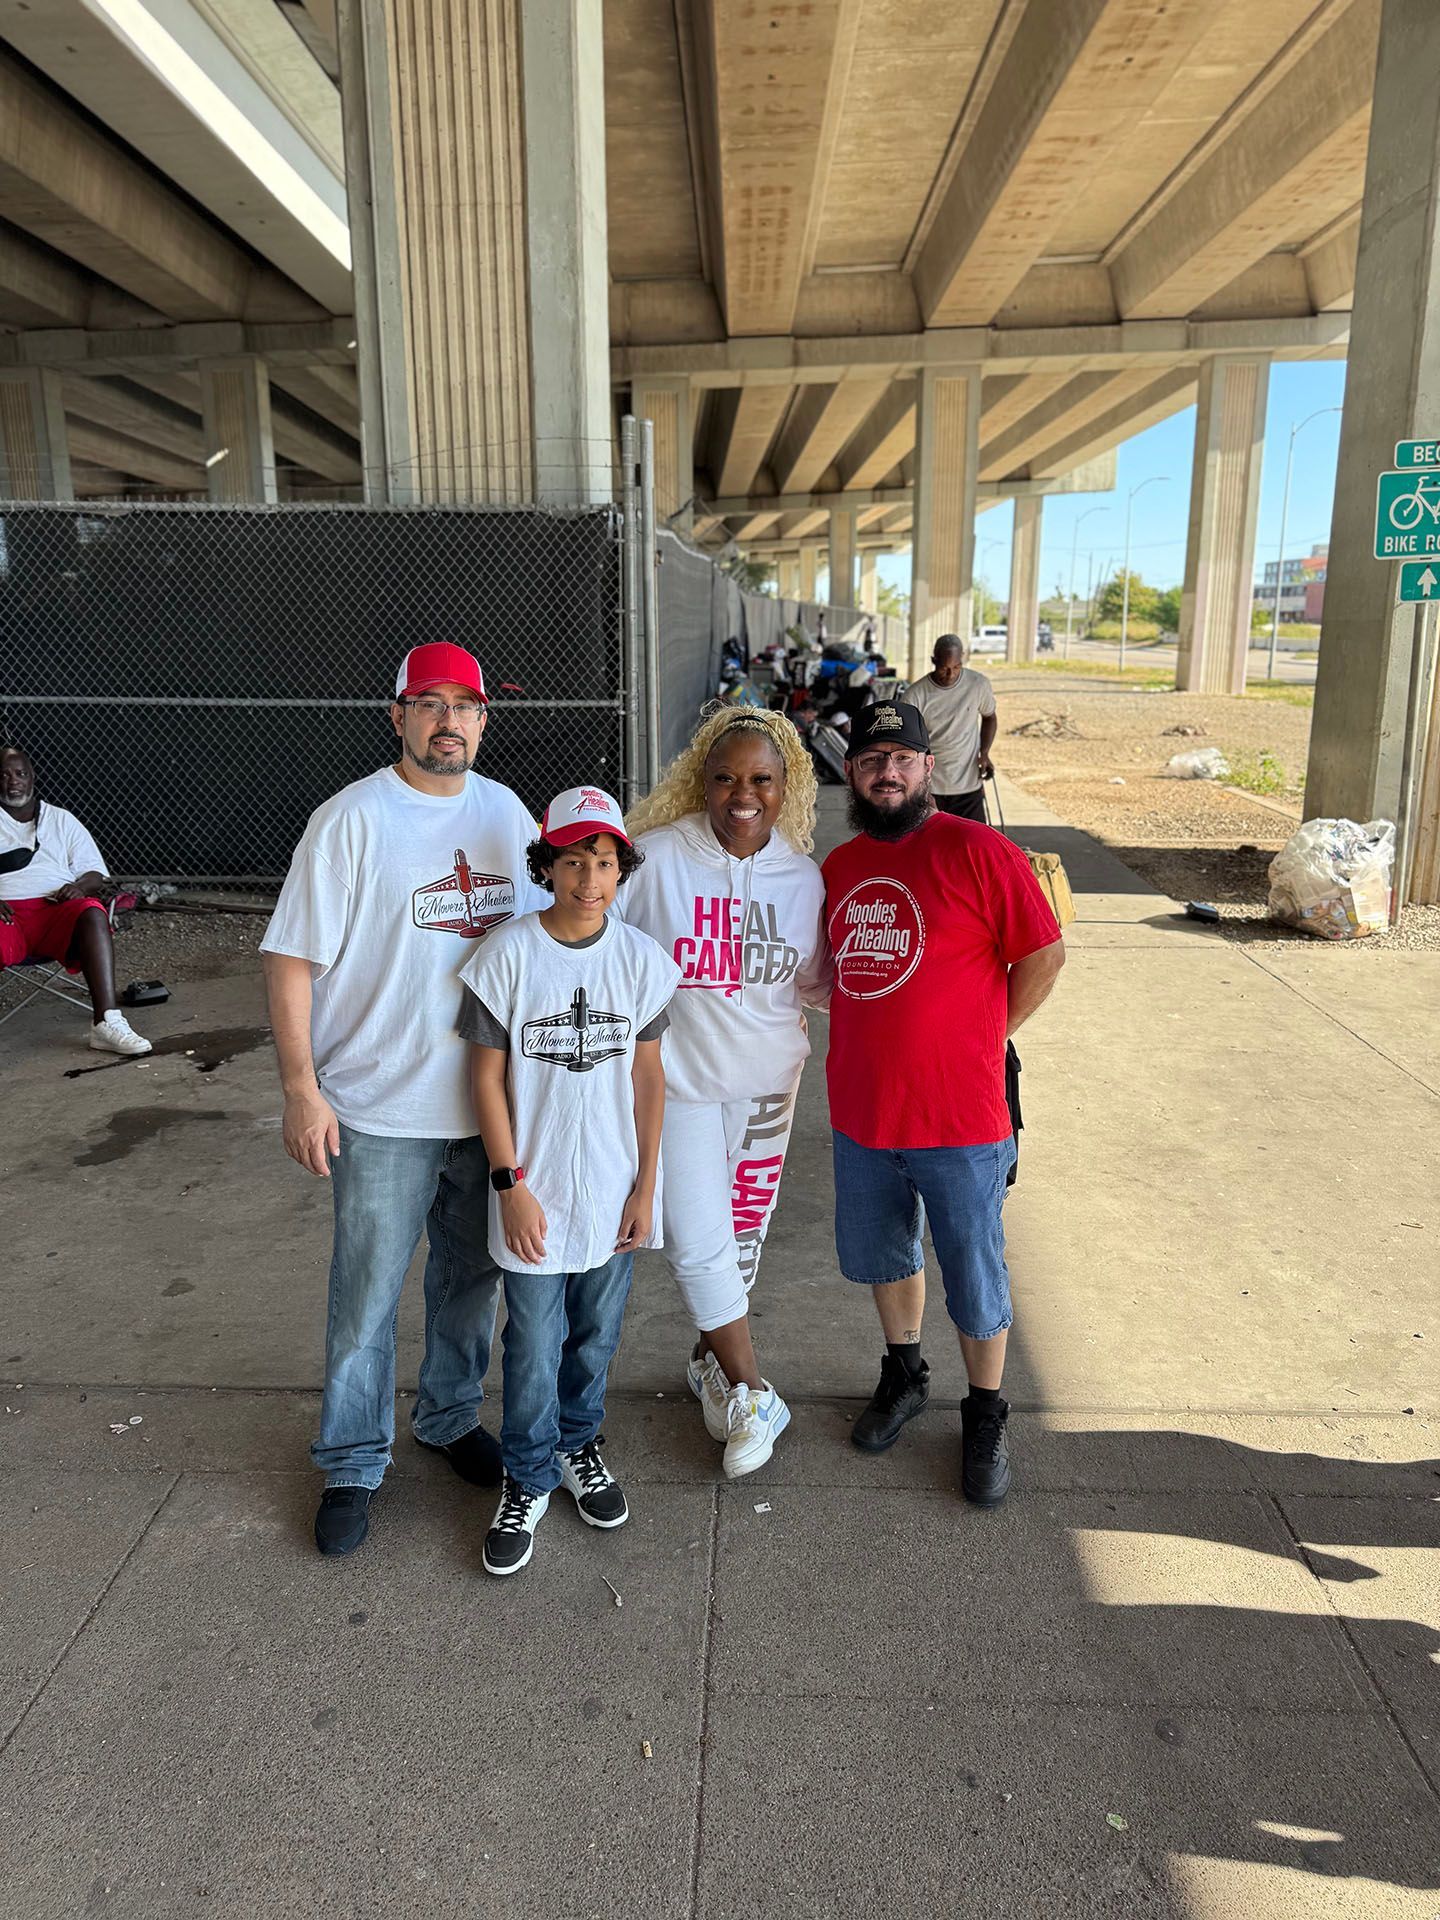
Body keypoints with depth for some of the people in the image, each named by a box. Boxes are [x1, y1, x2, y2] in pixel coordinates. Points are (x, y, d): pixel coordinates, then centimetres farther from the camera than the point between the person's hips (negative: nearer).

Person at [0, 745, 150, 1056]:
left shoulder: (62, 820, 24)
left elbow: (96, 873, 20)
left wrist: (81, 885, -5)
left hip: (57, 909, 1)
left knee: (92, 912, -35)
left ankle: (108, 1024, -45)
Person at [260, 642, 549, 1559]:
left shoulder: (507, 812, 5)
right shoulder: (352, 820, -11)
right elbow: (292, 959, -10)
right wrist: (301, 1087, -15)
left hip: (493, 1098, 5)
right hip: (384, 1110, -4)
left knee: (472, 1276, 19)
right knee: (367, 1297, 7)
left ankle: (451, 1415, 42)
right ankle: (353, 1465, 28)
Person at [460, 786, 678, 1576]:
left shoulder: (640, 957, -4)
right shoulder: (508, 955, -11)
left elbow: (648, 1076, 1)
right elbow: (487, 1077, -6)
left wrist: (646, 1186, 0)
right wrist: (510, 1185, -9)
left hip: (614, 1190, 2)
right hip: (534, 1190, -2)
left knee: (596, 1337, 18)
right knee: (533, 1344, 8)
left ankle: (579, 1445, 43)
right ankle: (529, 1480, 30)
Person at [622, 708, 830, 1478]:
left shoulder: (801, 875, -2)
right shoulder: (658, 858, -14)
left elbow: (814, 984, 8)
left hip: (766, 1082, 4)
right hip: (677, 1077, -3)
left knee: (744, 1231, 16)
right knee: (697, 1242, -3)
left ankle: (711, 1361, 41)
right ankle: (752, 1393, 17)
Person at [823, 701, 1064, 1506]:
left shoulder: (977, 851, -13)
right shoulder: (840, 866, 6)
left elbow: (1044, 955, -11)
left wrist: (982, 1040, -6)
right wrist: (875, 1042, 9)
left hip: (959, 1117, -6)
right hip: (860, 1110, 6)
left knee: (975, 1276, 9)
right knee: (883, 1255, 23)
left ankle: (987, 1416, 32)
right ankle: (904, 1374, 47)